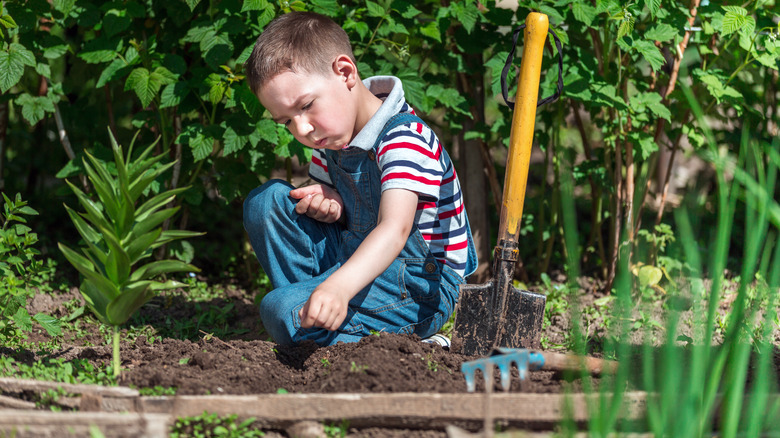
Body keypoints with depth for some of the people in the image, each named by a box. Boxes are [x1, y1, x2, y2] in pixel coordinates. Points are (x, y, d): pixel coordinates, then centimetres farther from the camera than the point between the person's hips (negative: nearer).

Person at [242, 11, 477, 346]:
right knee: (266, 201, 2)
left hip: (420, 285, -9)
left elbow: (394, 231, -41)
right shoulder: (330, 132, 4)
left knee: (282, 312, -28)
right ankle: (308, 304, 1)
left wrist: (337, 287, -58)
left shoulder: (403, 139, -24)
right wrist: (329, 206, -6)